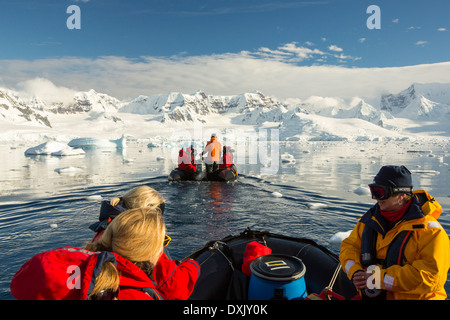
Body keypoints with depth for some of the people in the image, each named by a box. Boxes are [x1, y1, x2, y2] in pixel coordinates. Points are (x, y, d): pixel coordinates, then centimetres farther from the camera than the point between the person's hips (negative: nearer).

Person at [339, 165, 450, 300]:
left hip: (410, 296, -4)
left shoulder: (429, 229, -10)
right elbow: (350, 246, 9)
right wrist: (355, 273, -9)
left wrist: (379, 279, -19)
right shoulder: (371, 218, 6)